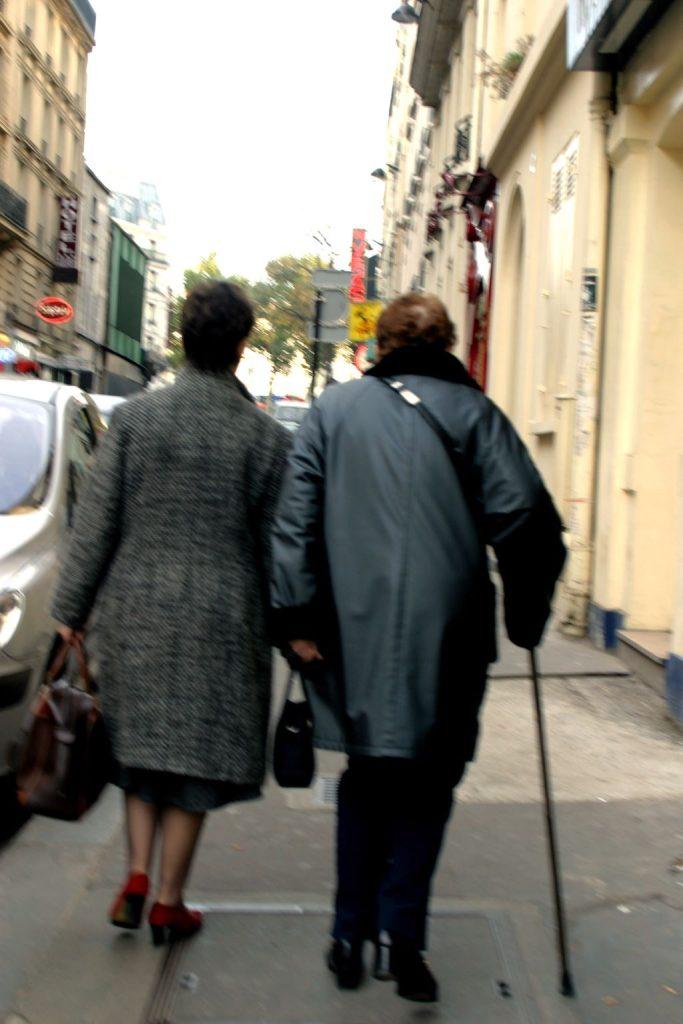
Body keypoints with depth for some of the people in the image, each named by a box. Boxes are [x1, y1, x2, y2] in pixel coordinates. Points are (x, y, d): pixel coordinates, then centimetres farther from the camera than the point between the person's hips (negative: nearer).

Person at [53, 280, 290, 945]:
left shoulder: (133, 417, -4)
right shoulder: (265, 436, -6)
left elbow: (97, 522, -2)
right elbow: (274, 546, -2)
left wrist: (71, 608, 8)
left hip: (135, 613, 1)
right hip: (221, 619, -1)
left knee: (140, 746, 20)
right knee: (193, 760, 10)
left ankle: (136, 878, 17)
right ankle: (169, 903, 21)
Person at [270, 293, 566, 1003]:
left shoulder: (333, 410, 9)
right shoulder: (471, 411, 2)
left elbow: (294, 517, 2)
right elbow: (525, 515, -7)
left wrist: (297, 616, 2)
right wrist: (526, 616, 4)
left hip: (354, 631, 2)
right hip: (444, 632, -2)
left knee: (366, 776, 19)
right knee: (428, 782, 13)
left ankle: (351, 934, 22)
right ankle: (399, 927, 1)